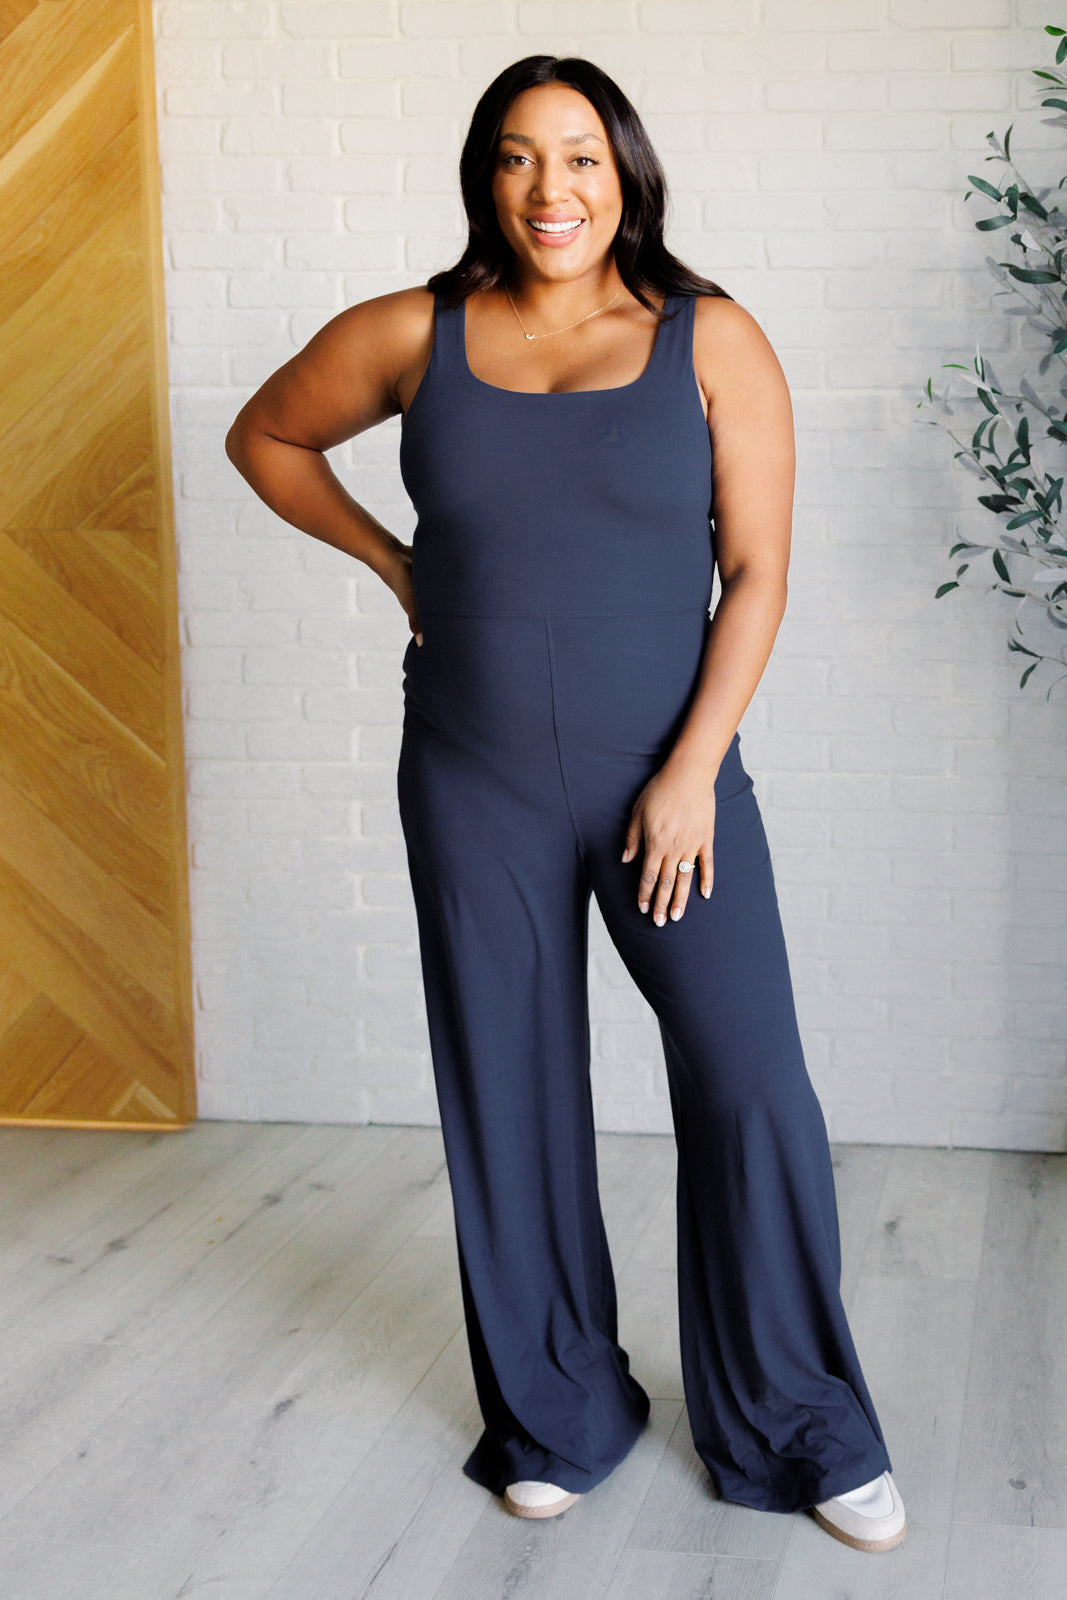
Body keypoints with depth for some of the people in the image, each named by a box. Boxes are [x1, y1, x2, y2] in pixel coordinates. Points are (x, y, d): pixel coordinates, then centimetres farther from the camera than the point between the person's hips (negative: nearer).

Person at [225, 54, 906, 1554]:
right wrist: (396, 563, 7)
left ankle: (798, 1428, 14)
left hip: (666, 772, -1)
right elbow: (264, 436, 17)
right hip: (477, 785, 2)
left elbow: (757, 572, -5)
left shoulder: (713, 342, -3)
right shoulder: (411, 336, 1)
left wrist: (692, 773, -11)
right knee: (510, 1098, 9)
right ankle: (557, 1415, 28)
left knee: (753, 1085, -5)